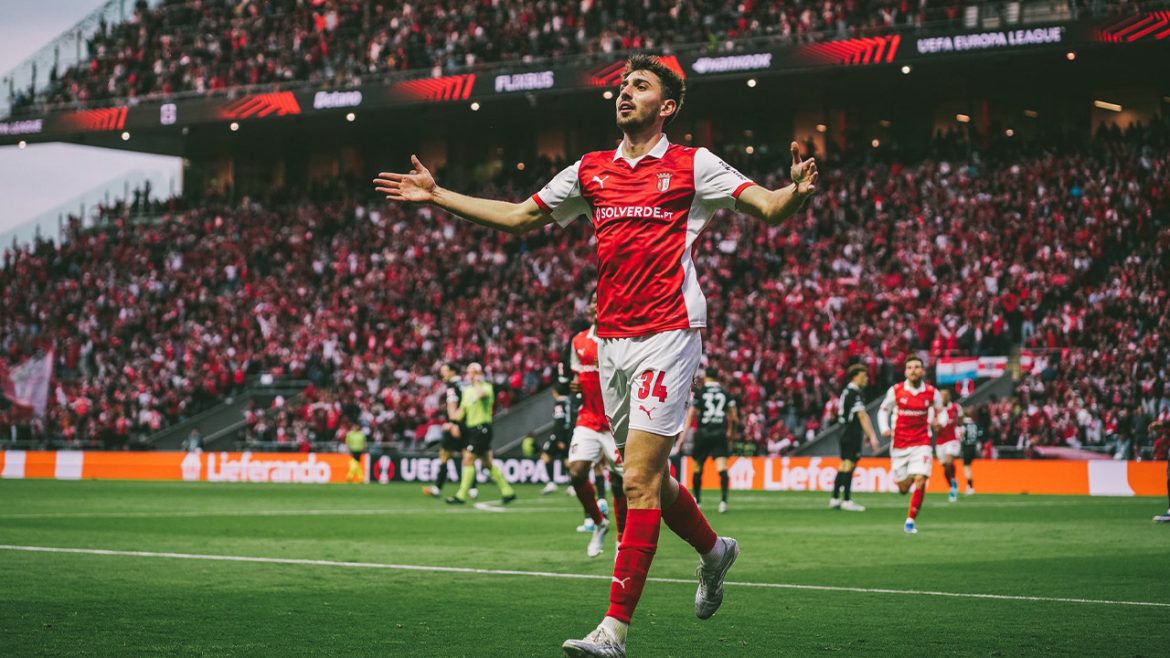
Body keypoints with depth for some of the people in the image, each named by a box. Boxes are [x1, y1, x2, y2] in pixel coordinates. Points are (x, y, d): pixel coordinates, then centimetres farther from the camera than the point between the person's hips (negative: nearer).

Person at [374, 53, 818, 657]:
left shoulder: (694, 166, -1)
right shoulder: (590, 171, 14)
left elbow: (769, 208, -8)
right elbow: (516, 217, 21)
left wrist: (796, 192, -30)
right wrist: (436, 195, 19)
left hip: (666, 336, -6)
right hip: (610, 341, 6)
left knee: (639, 480, -12)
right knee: (644, 478, 14)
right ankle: (713, 550, 42)